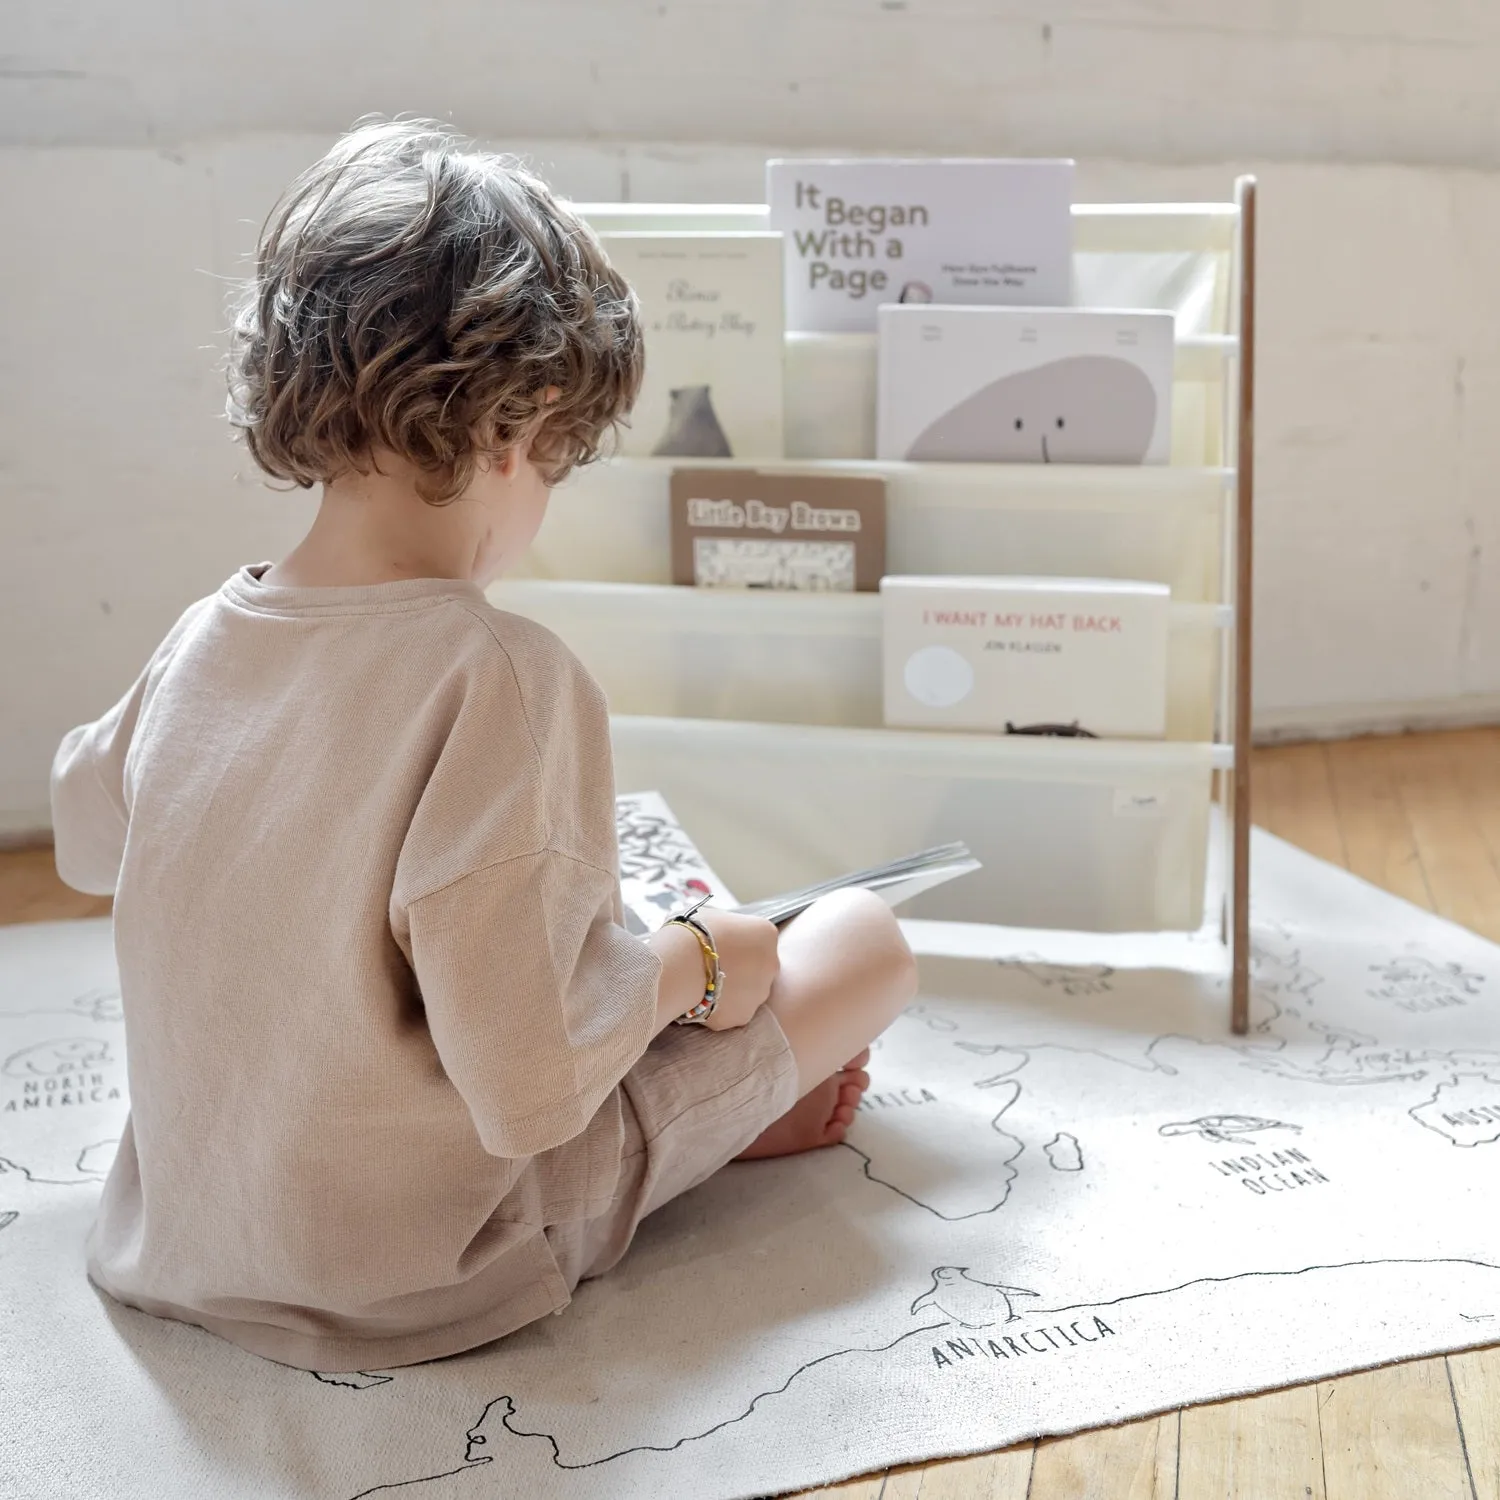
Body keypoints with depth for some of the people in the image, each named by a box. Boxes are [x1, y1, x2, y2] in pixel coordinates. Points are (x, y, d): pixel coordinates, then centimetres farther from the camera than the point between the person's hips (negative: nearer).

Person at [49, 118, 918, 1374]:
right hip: (423, 1272, -7)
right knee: (866, 937, 2)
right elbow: (526, 1090, -30)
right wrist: (690, 963, -12)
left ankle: (732, 1096, 20)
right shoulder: (503, 678, -29)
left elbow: (85, 838, 14)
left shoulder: (204, 638, -7)